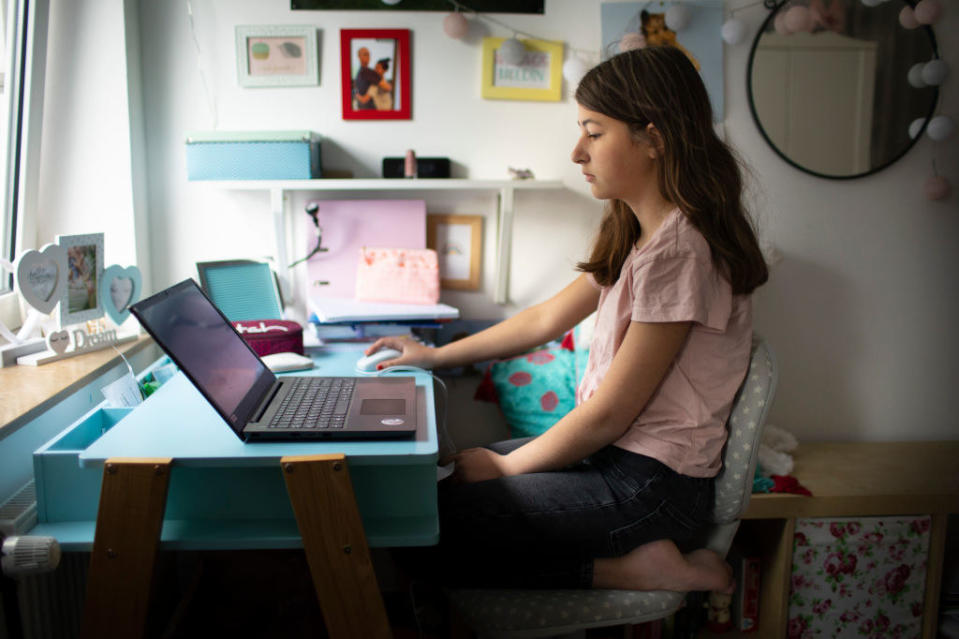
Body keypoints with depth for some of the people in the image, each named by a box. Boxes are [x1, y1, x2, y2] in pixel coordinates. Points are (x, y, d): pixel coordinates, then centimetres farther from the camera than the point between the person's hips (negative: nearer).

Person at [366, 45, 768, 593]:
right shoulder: (637, 235, 9)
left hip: (651, 485, -10)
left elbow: (608, 413, -19)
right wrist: (437, 355, 21)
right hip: (614, 449, 10)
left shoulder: (677, 250, -22)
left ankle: (634, 569, -7)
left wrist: (506, 467, -6)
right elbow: (548, 318, 17)